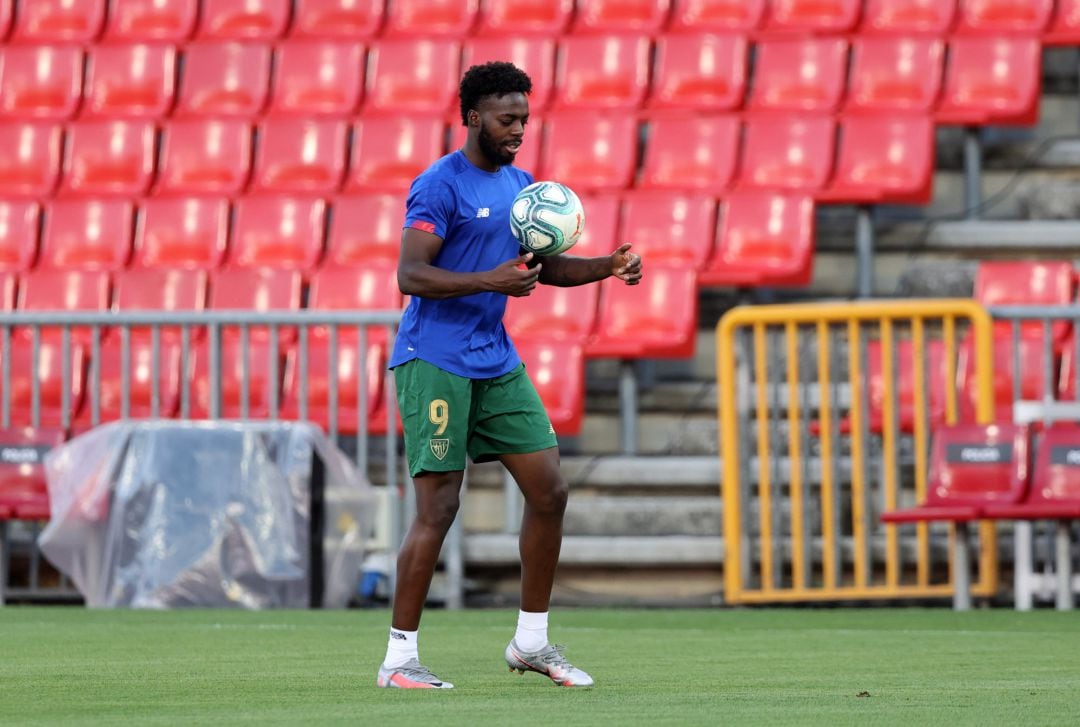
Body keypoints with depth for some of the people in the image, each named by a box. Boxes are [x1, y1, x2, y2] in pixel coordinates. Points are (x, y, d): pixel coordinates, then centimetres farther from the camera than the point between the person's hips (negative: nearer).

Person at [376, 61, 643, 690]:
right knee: (439, 508, -10)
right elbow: (410, 275, -20)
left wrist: (606, 267, 5)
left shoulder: (520, 184, 13)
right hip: (435, 361, -8)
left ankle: (532, 642, 16)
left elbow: (545, 265, 22)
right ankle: (399, 659, -3)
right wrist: (489, 281, -31)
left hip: (496, 361, 8)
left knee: (549, 491, 4)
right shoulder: (440, 186, -13)